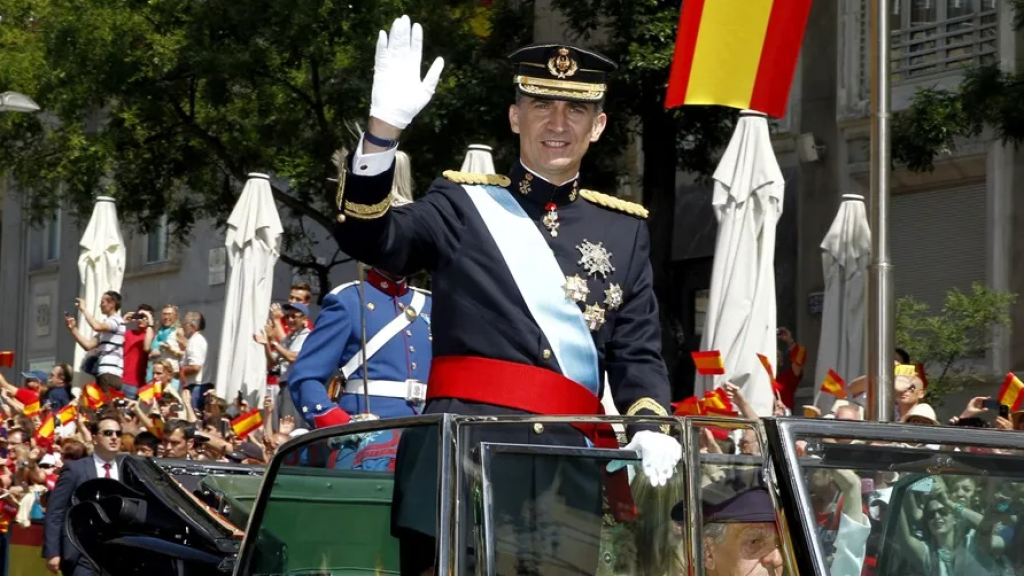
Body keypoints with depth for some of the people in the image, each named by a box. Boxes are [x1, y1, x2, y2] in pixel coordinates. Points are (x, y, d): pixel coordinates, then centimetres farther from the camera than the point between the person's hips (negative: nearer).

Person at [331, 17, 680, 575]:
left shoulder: (624, 228, 16)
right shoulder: (463, 205, 9)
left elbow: (638, 354, 11)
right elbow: (368, 238, -8)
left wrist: (650, 427, -11)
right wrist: (384, 127, -22)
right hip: (463, 453, -2)